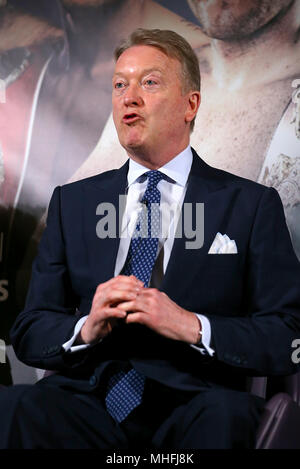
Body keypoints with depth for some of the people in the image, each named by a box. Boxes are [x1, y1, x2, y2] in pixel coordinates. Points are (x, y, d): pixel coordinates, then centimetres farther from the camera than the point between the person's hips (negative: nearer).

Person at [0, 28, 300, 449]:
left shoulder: (253, 205, 6)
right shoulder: (73, 203, 15)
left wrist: (193, 327, -16)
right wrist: (85, 329, -10)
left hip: (191, 408, -1)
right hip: (89, 402, 2)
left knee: (226, 413, -36)